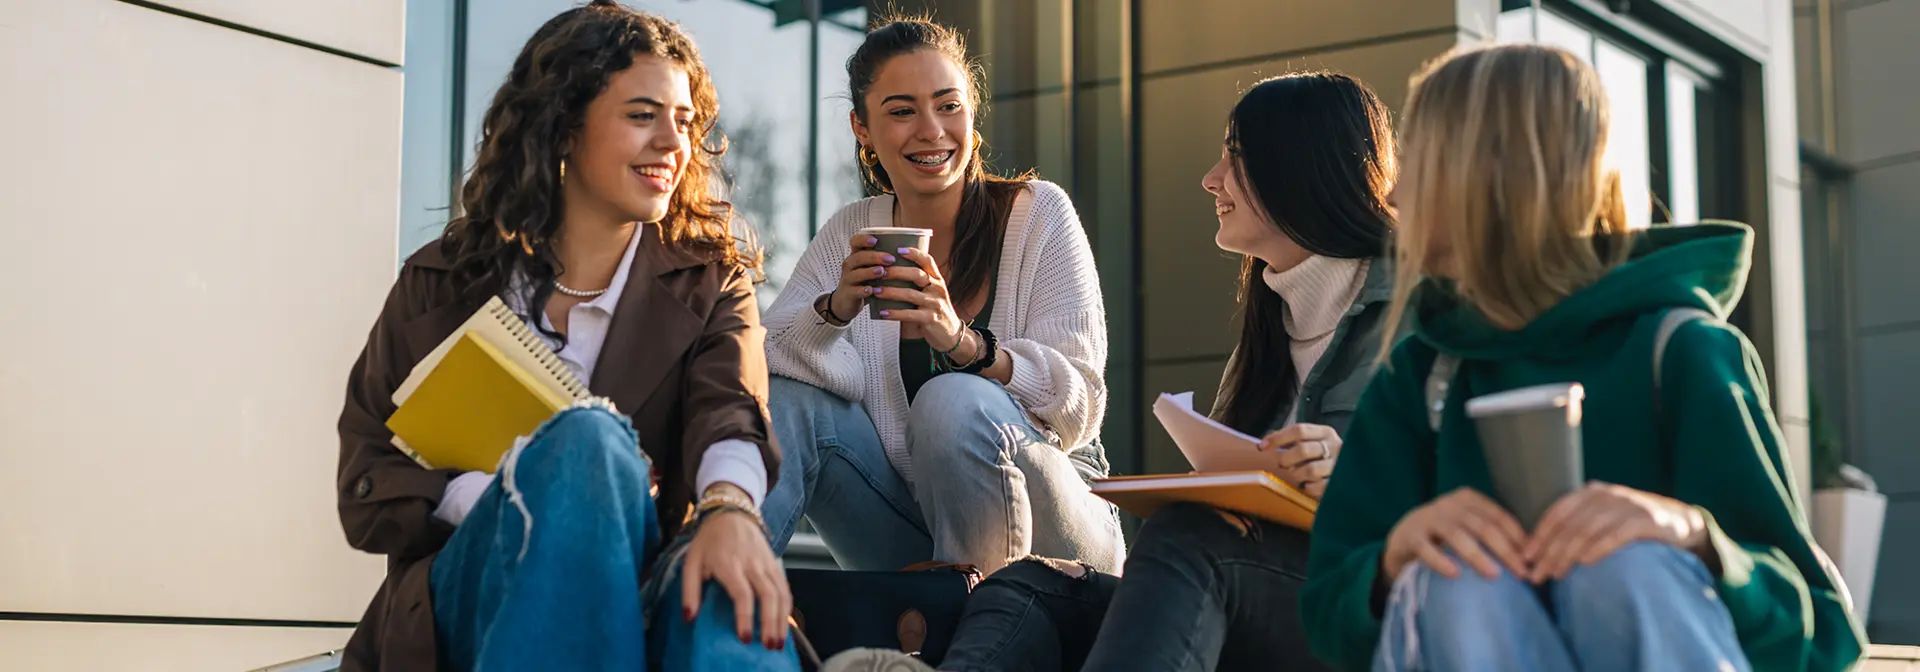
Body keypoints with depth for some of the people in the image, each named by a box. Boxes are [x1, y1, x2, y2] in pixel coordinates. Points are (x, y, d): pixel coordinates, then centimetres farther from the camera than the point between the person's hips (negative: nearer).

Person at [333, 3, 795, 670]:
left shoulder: (710, 283, 14)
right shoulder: (441, 282, 13)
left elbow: (729, 413, -10)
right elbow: (367, 488, 7)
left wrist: (729, 508, -35)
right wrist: (511, 501, -14)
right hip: (468, 585, 1)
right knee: (586, 437, -33)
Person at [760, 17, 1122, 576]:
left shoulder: (1038, 212, -6)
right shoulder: (852, 235, 5)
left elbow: (1081, 408, -14)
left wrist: (962, 341, -31)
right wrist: (835, 310, -26)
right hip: (908, 535, 3)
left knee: (952, 400, -32)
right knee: (788, 397, -17)